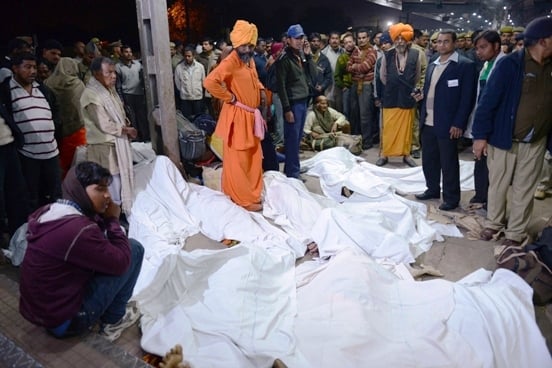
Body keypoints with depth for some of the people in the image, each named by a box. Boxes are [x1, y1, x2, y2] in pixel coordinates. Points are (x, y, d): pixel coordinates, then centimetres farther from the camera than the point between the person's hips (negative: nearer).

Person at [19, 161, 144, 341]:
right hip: (64, 321, -9)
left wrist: (104, 218, -2)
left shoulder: (48, 211, 0)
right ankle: (114, 320, 8)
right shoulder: (78, 229, -29)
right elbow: (120, 262, -17)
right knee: (134, 249, -7)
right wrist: (113, 219, -8)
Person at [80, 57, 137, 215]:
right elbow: (105, 125, -19)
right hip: (105, 148, -9)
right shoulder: (91, 95, -17)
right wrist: (127, 130, -7)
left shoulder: (110, 90, 10)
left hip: (118, 145, 9)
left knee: (122, 184, 13)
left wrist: (126, 125, 0)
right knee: (113, 187, -4)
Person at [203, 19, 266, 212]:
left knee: (254, 157, 17)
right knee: (238, 160, 1)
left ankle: (252, 192, 31)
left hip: (252, 115, 9)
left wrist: (261, 90, 10)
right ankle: (244, 199, 11)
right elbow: (210, 82, -32)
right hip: (237, 117, -9)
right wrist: (230, 98, -20)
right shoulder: (230, 62, -18)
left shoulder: (250, 60, 9)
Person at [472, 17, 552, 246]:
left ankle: (515, 233, 24)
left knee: (524, 190, 11)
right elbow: (488, 100, -13)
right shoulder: (510, 64, -12)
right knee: (498, 185, 12)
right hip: (504, 138, -3)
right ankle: (494, 223, 31)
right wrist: (480, 134, -15)